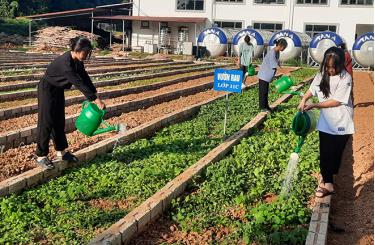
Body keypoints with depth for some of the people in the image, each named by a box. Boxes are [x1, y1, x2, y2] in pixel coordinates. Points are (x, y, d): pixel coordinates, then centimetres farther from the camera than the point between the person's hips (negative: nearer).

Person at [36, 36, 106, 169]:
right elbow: (78, 83, -35)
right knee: (46, 122, -4)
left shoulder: (77, 61, -6)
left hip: (58, 90, 9)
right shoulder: (65, 62, -33)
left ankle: (61, 152, 24)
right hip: (47, 89, -9)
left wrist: (95, 95, -9)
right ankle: (41, 156, 6)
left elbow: (85, 78, -1)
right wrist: (95, 99, -33)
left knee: (59, 122, 13)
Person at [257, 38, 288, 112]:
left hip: (267, 75, 9)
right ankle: (262, 107, 8)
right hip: (264, 75, -9)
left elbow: (277, 63, 8)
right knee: (263, 91, 0)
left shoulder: (277, 52, 4)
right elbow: (275, 66, -29)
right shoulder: (272, 53, -25)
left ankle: (265, 106, 24)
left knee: (266, 91, 15)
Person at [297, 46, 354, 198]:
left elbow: (337, 101, -17)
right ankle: (328, 183, 14)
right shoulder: (322, 75, 0)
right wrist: (304, 100, -10)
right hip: (325, 123, 4)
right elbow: (312, 90, 11)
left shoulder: (345, 78, -15)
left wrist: (314, 105, -17)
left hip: (341, 124, -4)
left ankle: (328, 178, 21)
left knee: (335, 153, 5)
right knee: (325, 153, 4)